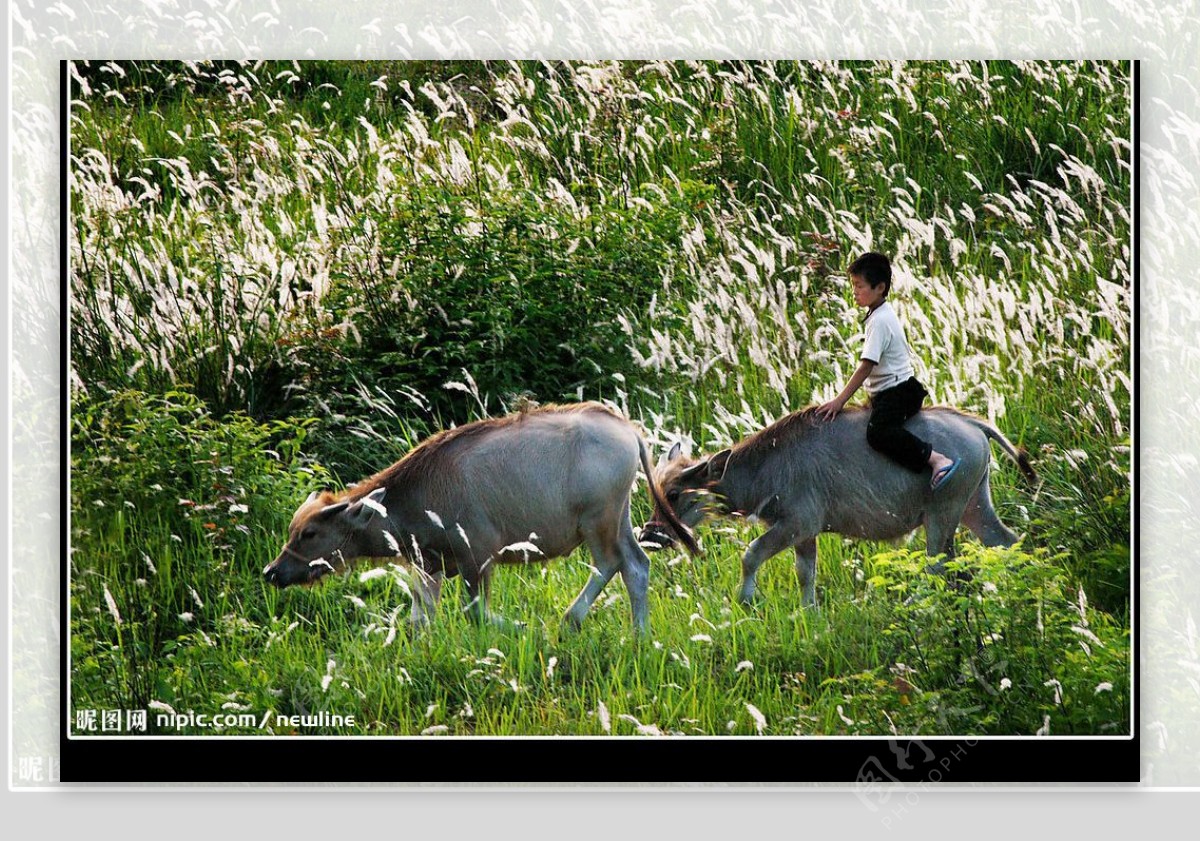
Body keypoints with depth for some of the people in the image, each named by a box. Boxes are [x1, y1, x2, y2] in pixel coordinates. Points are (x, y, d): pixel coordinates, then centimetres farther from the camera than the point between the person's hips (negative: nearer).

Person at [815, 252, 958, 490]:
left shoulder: (880, 321, -15)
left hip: (895, 392, -11)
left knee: (878, 432, -29)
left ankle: (937, 459, -36)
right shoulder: (883, 314, 16)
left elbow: (867, 366, -20)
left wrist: (840, 400, -18)